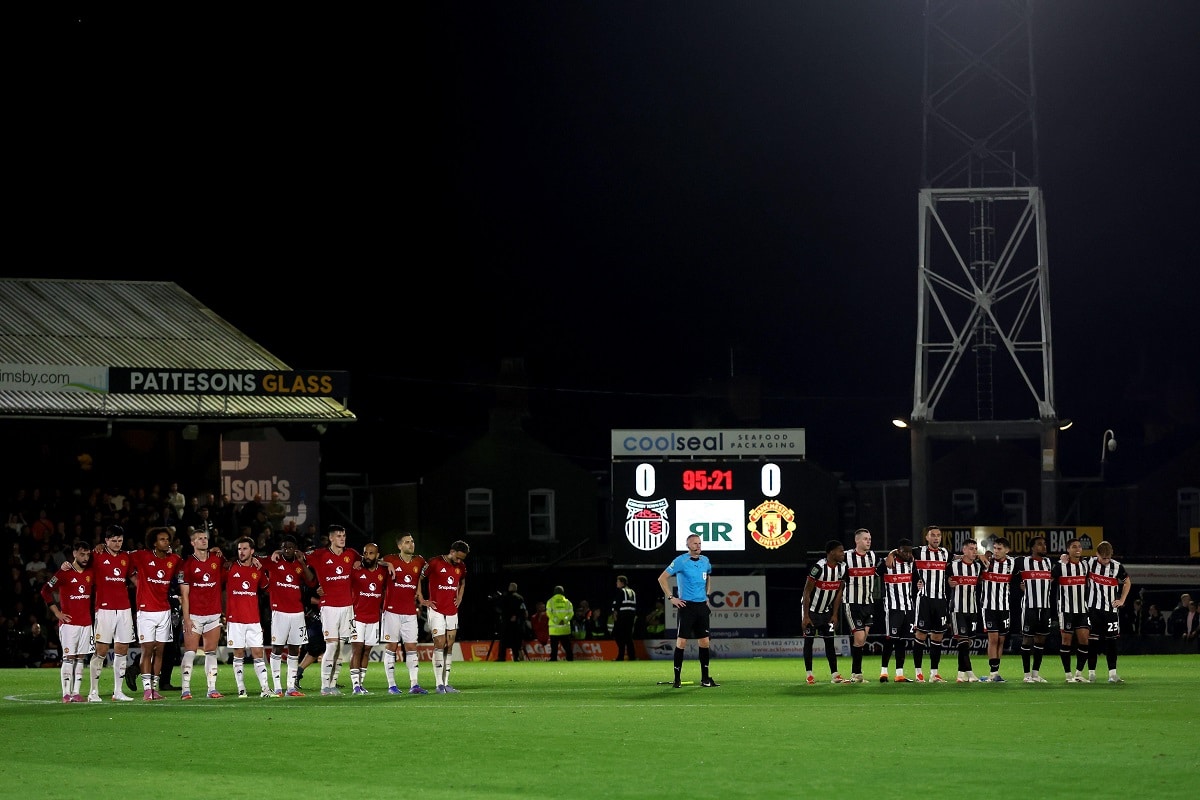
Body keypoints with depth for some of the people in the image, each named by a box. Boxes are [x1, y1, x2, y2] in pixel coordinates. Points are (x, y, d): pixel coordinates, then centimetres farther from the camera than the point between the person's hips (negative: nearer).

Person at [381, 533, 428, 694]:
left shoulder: (419, 562, 8)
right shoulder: (390, 561, -5)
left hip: (410, 613, 4)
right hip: (392, 611, -4)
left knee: (411, 647, 1)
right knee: (391, 646, -1)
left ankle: (414, 684, -1)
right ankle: (391, 685, 2)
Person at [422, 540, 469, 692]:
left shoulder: (461, 566, 10)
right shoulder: (434, 563, -9)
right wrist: (422, 601, -6)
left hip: (452, 611, 6)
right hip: (437, 610, -6)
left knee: (449, 647, 4)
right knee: (439, 645, -11)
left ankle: (446, 683, 7)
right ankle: (439, 684, -11)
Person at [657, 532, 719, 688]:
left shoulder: (705, 561, 10)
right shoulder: (680, 561, -8)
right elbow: (662, 578, -6)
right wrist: (671, 598, -10)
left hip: (702, 605, 6)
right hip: (686, 605, -6)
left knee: (704, 641, 6)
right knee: (681, 641, -7)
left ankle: (705, 678, 13)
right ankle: (677, 679, -2)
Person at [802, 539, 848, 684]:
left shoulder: (842, 568, -6)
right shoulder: (819, 567, -26)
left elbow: (839, 592, 3)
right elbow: (807, 592, -20)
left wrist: (835, 614, 1)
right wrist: (805, 616, -19)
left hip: (826, 611, 6)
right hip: (811, 609, -6)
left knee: (830, 641, 3)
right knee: (809, 640, 0)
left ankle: (835, 675, 2)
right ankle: (809, 675, 6)